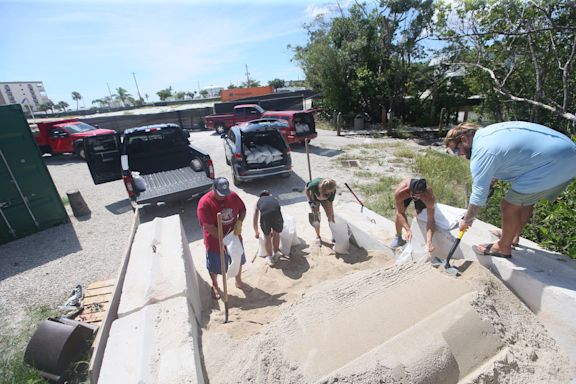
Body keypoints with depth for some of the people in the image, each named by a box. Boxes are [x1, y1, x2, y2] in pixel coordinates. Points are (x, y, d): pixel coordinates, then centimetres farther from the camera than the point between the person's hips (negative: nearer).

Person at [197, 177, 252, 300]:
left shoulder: (233, 196, -12)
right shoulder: (204, 203, -26)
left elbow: (243, 210, 2)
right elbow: (209, 227, -26)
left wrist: (239, 222, -17)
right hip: (215, 241, -4)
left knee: (237, 261, 23)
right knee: (215, 266, 18)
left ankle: (239, 282, 50)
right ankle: (215, 286, 48)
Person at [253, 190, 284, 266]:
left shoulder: (259, 201, 34)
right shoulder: (274, 199, 38)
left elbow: (255, 220, 41)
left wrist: (256, 232, 58)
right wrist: (273, 230, 60)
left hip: (265, 215, -1)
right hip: (277, 214, 1)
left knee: (267, 236, 24)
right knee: (276, 234, 27)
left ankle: (270, 258, 35)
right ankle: (276, 254, 44)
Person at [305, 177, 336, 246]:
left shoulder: (332, 190, -35)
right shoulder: (314, 184, -42)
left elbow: (330, 204, -23)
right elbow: (306, 189, -19)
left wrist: (331, 215, -19)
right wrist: (310, 200, -22)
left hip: (325, 198, 2)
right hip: (314, 198, -2)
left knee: (330, 216, -1)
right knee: (316, 219, -3)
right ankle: (318, 237, 18)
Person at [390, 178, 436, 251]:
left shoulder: (429, 197, -44)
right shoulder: (399, 192, -45)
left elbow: (430, 220, -39)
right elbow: (400, 213, -33)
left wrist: (429, 242, -47)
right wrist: (407, 230, -42)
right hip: (405, 193, 0)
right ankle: (398, 238, 15)